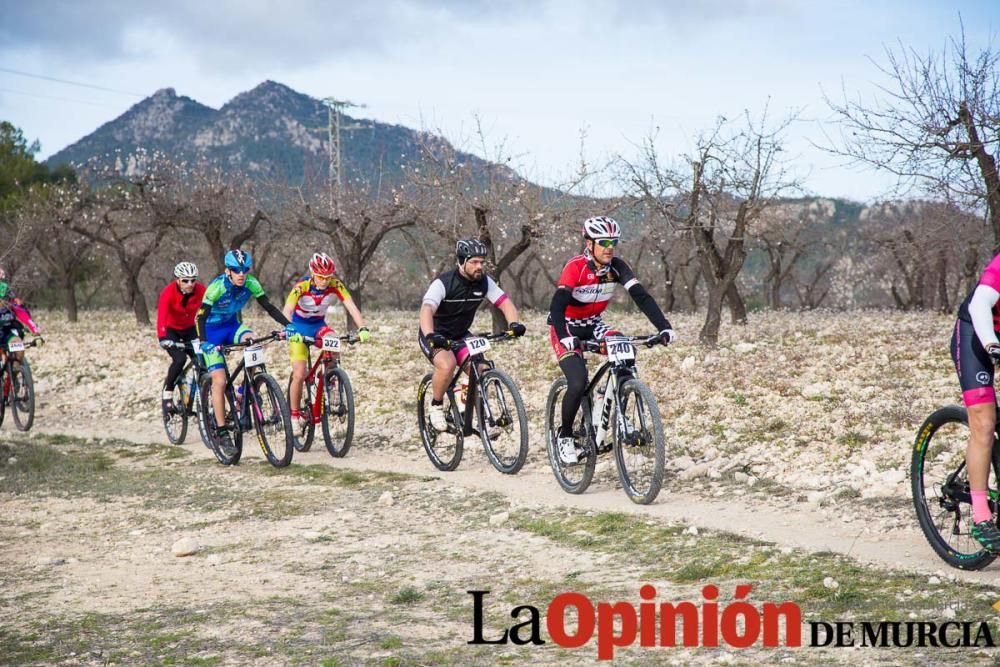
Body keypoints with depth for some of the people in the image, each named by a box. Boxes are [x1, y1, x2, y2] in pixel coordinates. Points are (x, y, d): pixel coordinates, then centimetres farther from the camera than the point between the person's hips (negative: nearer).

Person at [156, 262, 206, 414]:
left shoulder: (200, 290, -20)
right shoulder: (168, 292, -28)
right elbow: (161, 317, -39)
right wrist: (162, 338, -55)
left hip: (189, 329, 3)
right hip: (171, 330, -3)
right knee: (180, 359, -27)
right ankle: (167, 396, -10)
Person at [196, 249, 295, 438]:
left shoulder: (251, 284, -16)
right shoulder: (217, 287, -28)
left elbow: (269, 307, -14)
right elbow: (201, 317, -28)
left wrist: (289, 326, -26)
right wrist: (204, 343, -42)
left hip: (232, 325, 4)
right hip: (212, 330, -4)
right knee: (219, 381, -13)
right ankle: (221, 429, -5)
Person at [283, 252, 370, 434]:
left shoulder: (336, 285, -20)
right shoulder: (301, 287, -27)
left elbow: (351, 307, -26)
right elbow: (287, 311, -35)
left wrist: (363, 329, -42)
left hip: (318, 325, 2)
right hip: (299, 328, -2)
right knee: (299, 374, -12)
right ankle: (295, 415, 6)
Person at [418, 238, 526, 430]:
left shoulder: (484, 282, -10)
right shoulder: (444, 283, -25)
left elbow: (505, 302, -16)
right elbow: (427, 309, -39)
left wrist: (514, 323, -37)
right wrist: (430, 335, -57)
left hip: (460, 336, 5)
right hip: (435, 336, -5)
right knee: (447, 365, -33)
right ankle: (436, 406, -9)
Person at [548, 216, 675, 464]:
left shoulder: (617, 267, -12)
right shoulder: (575, 267, -26)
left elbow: (642, 297, -18)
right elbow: (557, 306, -35)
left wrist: (664, 327, -31)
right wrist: (566, 338, -51)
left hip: (592, 325, 5)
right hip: (566, 327, -5)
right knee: (578, 384, -23)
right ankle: (564, 436, 1)